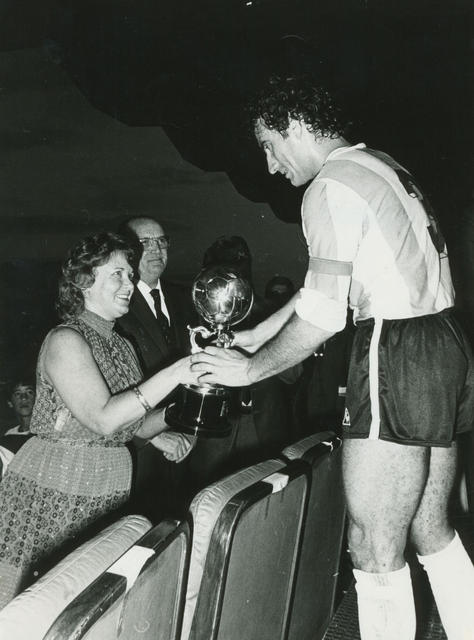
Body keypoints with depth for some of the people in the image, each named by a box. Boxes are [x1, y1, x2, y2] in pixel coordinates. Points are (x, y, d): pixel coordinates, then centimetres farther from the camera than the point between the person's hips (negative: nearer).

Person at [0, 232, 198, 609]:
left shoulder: (123, 346, 13)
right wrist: (174, 374, -25)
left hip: (110, 491, 7)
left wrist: (158, 432, -2)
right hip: (52, 492, -7)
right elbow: (103, 419, -22)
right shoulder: (65, 340, -12)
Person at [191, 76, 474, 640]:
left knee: (375, 553, -1)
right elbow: (329, 284, 22)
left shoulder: (331, 187, -11)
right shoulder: (383, 169, 19)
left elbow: (324, 314, -16)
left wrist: (249, 369, -3)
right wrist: (253, 337, 22)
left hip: (395, 357, -10)